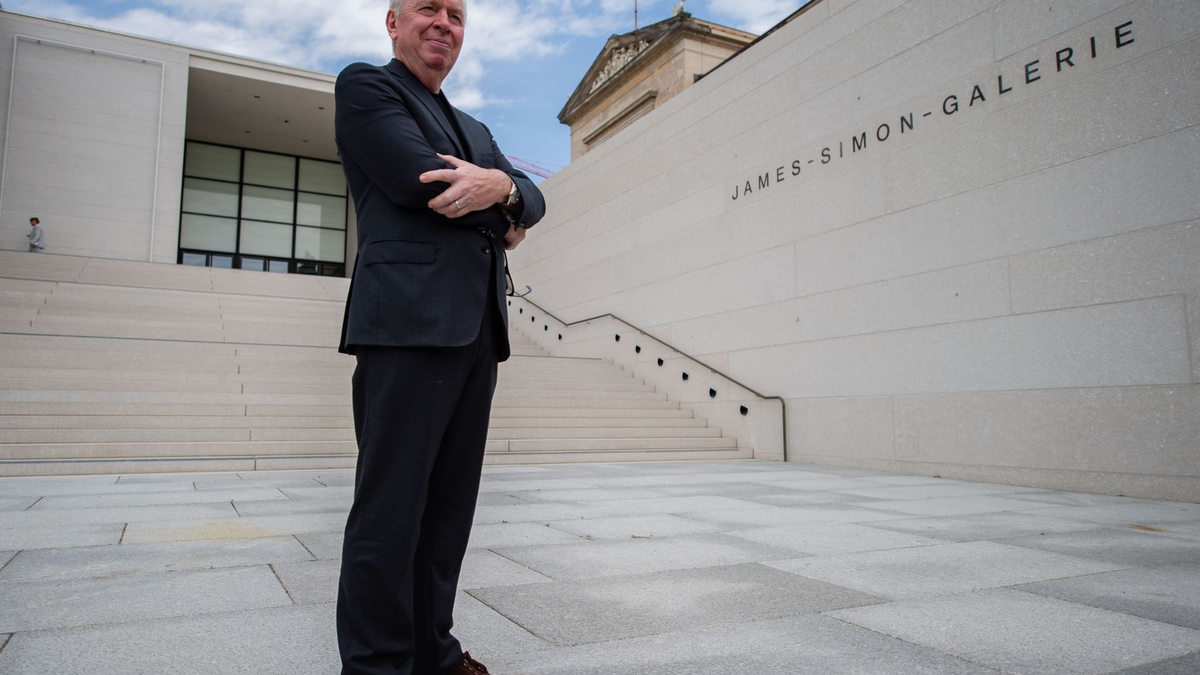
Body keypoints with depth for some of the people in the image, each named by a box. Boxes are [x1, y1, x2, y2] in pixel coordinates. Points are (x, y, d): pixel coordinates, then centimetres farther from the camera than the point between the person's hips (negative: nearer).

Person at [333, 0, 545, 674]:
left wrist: (501, 188, -7)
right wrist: (502, 213, 4)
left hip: (479, 328, 7)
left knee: (450, 507, 9)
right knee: (390, 509, -5)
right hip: (410, 318, -7)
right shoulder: (365, 86, 8)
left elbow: (534, 199, 17)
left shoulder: (475, 129, 30)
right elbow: (414, 179, -9)